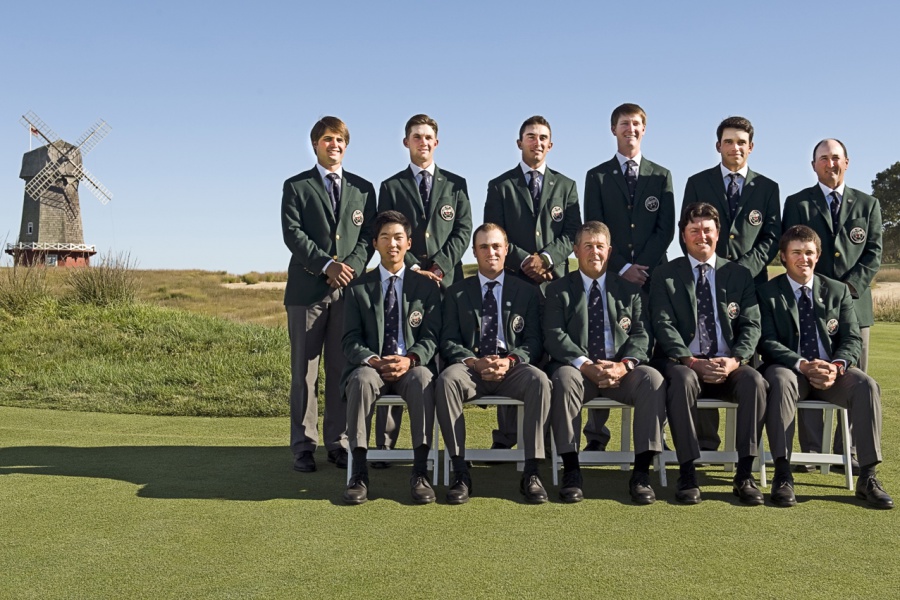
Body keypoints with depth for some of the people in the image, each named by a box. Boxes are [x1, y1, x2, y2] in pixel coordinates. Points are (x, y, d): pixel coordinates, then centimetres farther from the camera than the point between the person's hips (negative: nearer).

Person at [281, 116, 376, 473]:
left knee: (342, 369, 4)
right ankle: (303, 447, 7)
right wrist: (326, 265, -14)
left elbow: (368, 235, 8)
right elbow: (293, 233, -4)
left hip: (349, 289, 2)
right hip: (307, 290, -2)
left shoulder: (362, 188, 16)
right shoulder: (296, 187, 8)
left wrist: (352, 266, -10)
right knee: (304, 370, 1)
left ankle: (338, 443, 12)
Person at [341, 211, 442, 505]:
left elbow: (431, 337, 4)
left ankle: (420, 472, -33)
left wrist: (410, 359, -18)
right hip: (370, 365, 0)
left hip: (411, 367, 0)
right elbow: (351, 340, 5)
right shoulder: (359, 287, 12)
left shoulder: (425, 286, 12)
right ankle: (359, 472, -32)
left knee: (423, 379, -36)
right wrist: (372, 360, -17)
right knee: (361, 380, -35)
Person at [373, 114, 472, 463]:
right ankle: (384, 445, -3)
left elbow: (463, 231, 6)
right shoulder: (392, 187, 13)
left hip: (447, 281, 1)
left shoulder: (455, 184, 16)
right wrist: (413, 268, -8)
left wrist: (438, 267, -6)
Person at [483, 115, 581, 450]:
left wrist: (546, 258, -9)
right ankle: (505, 437, 1)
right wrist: (524, 260, -9)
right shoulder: (500, 186, 12)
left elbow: (572, 234, 8)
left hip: (555, 281, 1)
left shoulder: (566, 186, 17)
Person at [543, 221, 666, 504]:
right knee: (563, 378, -36)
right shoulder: (558, 290, 10)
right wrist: (586, 365, -19)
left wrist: (624, 365, -16)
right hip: (578, 368, -2)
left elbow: (640, 334, 6)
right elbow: (554, 336, -3)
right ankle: (570, 471, -29)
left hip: (621, 371, 2)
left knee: (653, 379, -29)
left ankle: (641, 472, -24)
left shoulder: (628, 290, 16)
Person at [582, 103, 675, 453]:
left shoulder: (661, 176, 15)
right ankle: (596, 434, 0)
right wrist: (622, 268, -8)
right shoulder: (597, 177, 12)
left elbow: (666, 229, 6)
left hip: (652, 276, 1)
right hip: (609, 276, -1)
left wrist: (643, 266, -8)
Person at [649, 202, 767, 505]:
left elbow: (751, 325, 4)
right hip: (682, 363, -2)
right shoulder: (665, 276, 7)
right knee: (682, 379, -36)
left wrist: (735, 360, -15)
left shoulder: (739, 275, 13)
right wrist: (692, 361, -20)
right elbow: (664, 326, -5)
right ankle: (687, 474, -30)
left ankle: (745, 474, -21)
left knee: (754, 380, -30)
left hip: (728, 366, 2)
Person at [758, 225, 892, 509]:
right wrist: (803, 365, -23)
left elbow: (852, 339, 6)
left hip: (832, 371, 3)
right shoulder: (768, 293, 3)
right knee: (781, 381, -37)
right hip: (790, 369, -3)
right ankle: (782, 474, -37)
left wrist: (837, 366, -16)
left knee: (867, 385, -28)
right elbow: (768, 342, -6)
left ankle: (868, 476, -22)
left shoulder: (838, 291, 12)